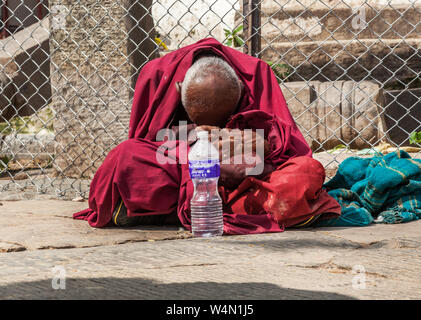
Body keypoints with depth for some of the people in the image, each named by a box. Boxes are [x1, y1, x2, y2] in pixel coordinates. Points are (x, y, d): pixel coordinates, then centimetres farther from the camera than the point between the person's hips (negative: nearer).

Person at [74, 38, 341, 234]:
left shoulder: (256, 74, -15)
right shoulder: (157, 75, -15)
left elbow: (293, 146, -15)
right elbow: (141, 142, -8)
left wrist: (262, 144, -39)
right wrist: (185, 141, -27)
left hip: (244, 181, 0)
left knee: (309, 171, -29)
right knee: (126, 157, -33)